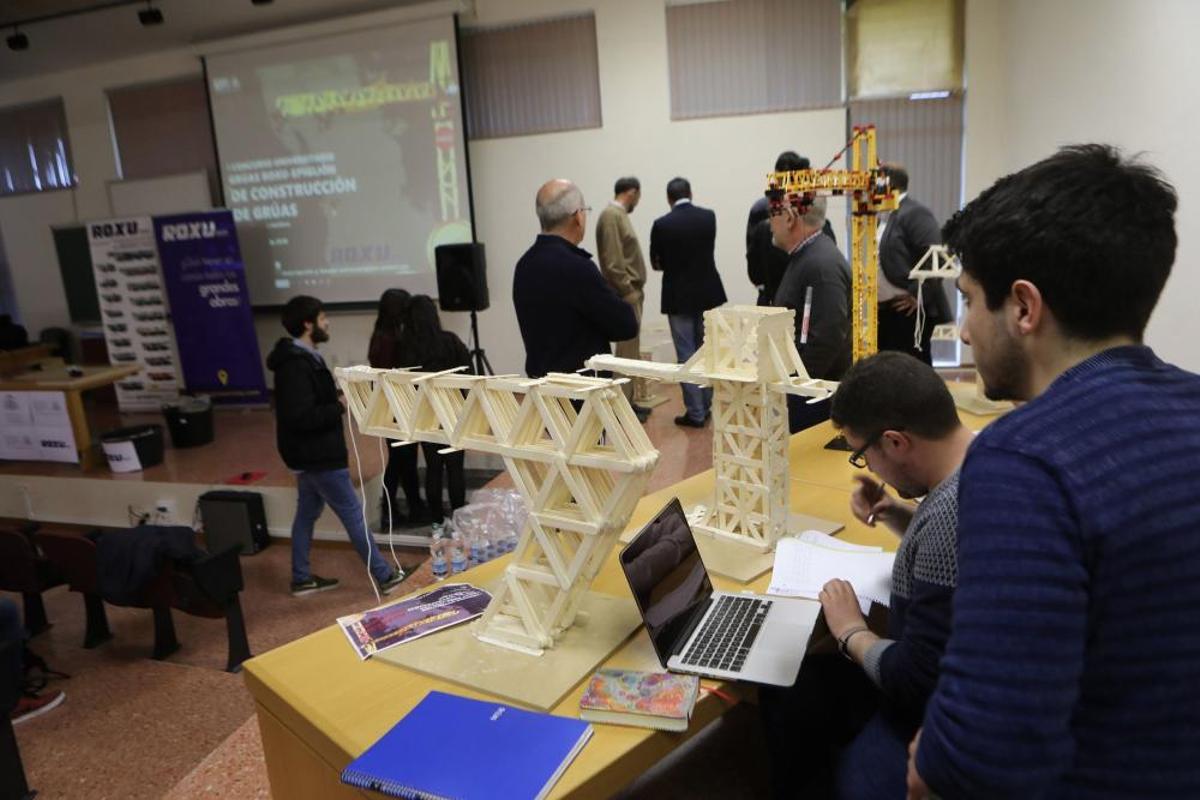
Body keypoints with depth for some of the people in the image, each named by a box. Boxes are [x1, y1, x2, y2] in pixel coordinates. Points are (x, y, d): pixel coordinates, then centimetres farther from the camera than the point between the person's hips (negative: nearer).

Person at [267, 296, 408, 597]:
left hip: (309, 454, 11)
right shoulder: (296, 365, -23)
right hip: (317, 455, -10)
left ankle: (302, 578, 27)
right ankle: (385, 577, 6)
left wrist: (337, 399, 5)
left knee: (307, 513, 17)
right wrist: (340, 407, -22)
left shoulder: (299, 358, 11)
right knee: (353, 514, -3)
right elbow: (302, 416, -30)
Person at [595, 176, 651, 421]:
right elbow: (612, 262, -20)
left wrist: (636, 289, 15)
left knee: (631, 349, 12)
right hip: (625, 294, -10)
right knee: (627, 349, -8)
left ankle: (627, 400, 19)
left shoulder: (619, 215, 17)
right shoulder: (611, 216, -13)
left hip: (631, 292, 10)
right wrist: (628, 291, -18)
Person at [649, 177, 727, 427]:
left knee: (687, 355, 3)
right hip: (708, 293, 4)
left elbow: (656, 262, 0)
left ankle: (695, 413, 5)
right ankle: (705, 405, 23)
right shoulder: (709, 216, -2)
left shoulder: (661, 224, -11)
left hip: (679, 297, -3)